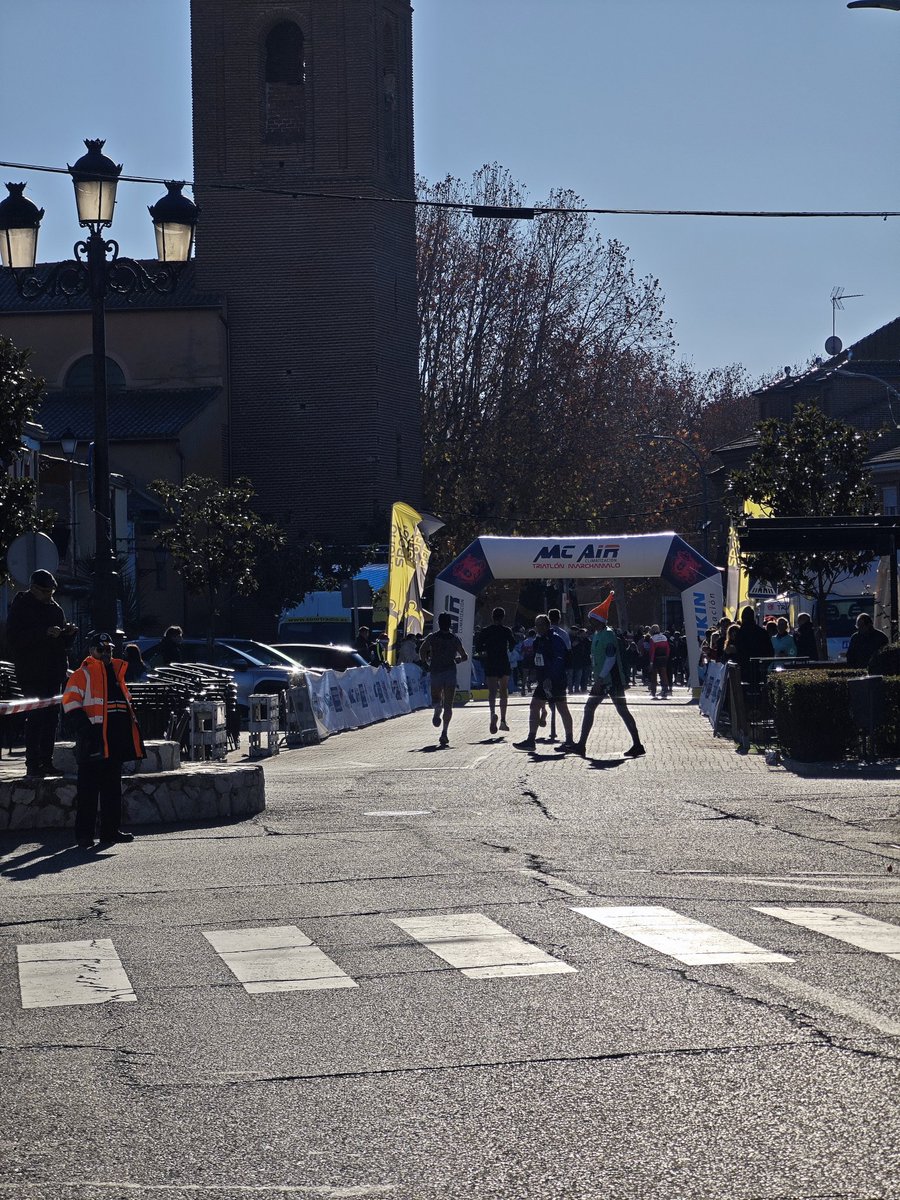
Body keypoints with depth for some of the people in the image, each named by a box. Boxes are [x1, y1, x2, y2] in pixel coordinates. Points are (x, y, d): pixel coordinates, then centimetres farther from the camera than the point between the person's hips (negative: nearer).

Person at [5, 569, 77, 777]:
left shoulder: (54, 608, 16)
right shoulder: (20, 607, -2)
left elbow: (64, 642, 21)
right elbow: (14, 637, -15)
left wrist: (69, 633, -2)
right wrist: (44, 633, -22)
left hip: (54, 672, 6)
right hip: (31, 672, -6)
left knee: (51, 717, 5)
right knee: (36, 716, -10)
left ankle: (46, 762, 10)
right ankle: (33, 764, -8)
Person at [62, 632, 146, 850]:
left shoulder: (116, 672, 20)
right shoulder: (82, 675, -4)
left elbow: (126, 702, 30)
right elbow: (71, 705, -11)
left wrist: (131, 723, 20)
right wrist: (85, 731, -19)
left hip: (116, 742, 8)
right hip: (94, 742, -8)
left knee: (113, 787, 12)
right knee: (88, 789, -6)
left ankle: (111, 830, 19)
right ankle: (84, 834, -3)